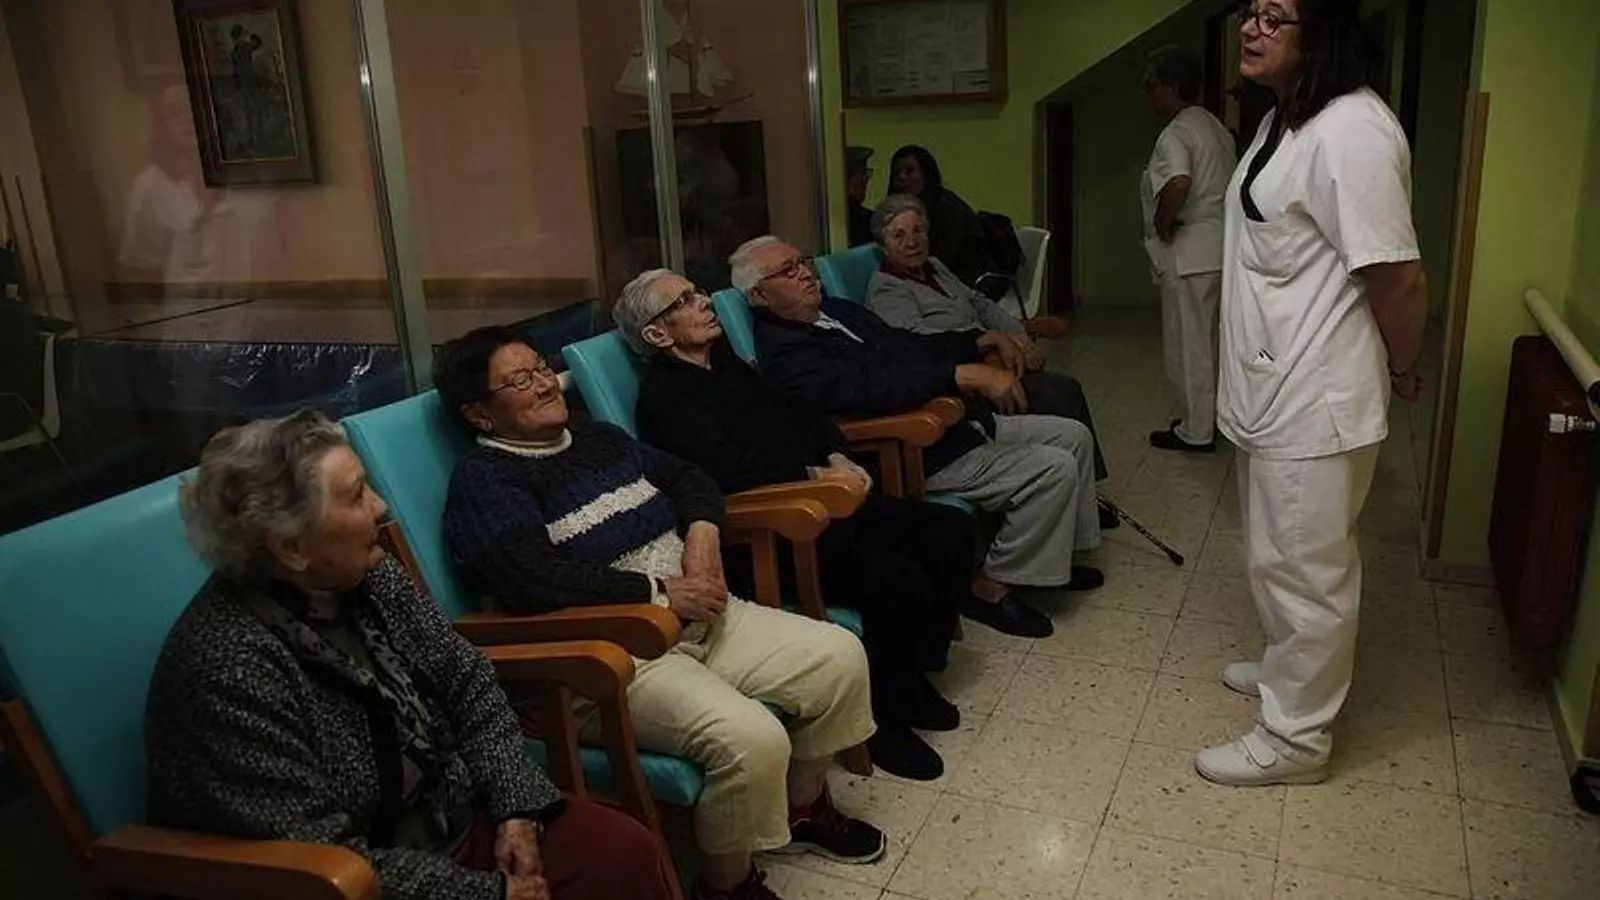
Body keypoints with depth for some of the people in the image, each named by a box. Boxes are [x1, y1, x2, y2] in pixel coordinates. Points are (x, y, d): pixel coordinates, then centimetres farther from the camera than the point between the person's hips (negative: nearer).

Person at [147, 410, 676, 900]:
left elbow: (467, 683, 5)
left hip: (452, 816, 7)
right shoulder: (230, 668, -25)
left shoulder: (369, 577, -4)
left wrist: (515, 808, -6)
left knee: (623, 851, -6)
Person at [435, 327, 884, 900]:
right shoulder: (482, 480, -9)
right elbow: (533, 582, -23)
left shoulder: (598, 439, 16)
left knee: (838, 656, 0)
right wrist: (661, 591, -19)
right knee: (750, 738, -28)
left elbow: (686, 478, 22)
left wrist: (702, 531, -1)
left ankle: (804, 808, 23)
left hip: (698, 617, 9)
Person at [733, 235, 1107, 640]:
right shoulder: (783, 352, -18)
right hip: (921, 457, -10)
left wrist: (980, 343, 9)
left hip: (960, 421, 10)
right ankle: (992, 588, -4)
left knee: (1073, 436, 12)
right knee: (1054, 469, -18)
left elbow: (909, 345, 21)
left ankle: (1055, 556, 25)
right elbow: (870, 387, -31)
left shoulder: (837, 310, 14)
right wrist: (964, 375, -34)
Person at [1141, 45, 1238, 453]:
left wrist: (1162, 224, -19)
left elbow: (1178, 182, -35)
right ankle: (1215, 414, 30)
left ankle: (1195, 431, 10)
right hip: (1221, 247, 10)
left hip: (1190, 254, -10)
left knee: (1187, 344, 1)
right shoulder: (1216, 127, 14)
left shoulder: (1175, 133, -16)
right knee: (1211, 339, 19)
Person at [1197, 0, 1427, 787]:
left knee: (1306, 569, 3)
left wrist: (1400, 370, -5)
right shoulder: (1285, 120, 11)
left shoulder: (1350, 132, -22)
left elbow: (1399, 280, -21)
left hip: (1314, 401, -10)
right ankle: (1289, 669, 44)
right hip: (1274, 390, 10)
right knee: (1280, 558, 24)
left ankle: (1294, 737, 19)